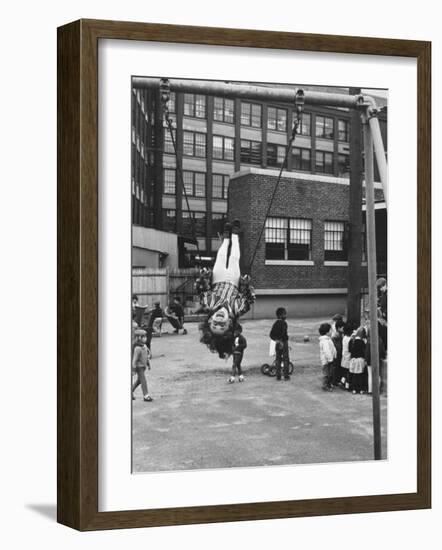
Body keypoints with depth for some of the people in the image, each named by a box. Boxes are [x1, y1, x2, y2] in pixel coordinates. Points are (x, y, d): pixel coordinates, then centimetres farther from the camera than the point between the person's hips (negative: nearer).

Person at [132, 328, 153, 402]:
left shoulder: (144, 346, 6)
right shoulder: (137, 348, -22)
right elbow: (135, 359, -21)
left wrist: (148, 364, 21)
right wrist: (134, 368, -20)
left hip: (143, 366, 9)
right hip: (139, 366, -9)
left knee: (139, 380, 18)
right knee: (143, 381, -9)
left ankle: (131, 391, 32)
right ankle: (146, 396, -7)